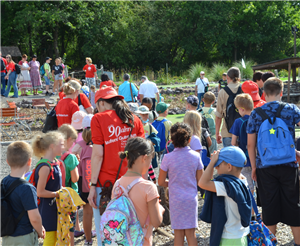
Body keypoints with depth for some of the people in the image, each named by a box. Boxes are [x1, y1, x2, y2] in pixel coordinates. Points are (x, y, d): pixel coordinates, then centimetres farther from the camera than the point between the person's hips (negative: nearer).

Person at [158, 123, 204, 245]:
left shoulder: (168, 158, -10)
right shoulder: (195, 156, -4)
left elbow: (161, 182, -5)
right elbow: (200, 180, 0)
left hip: (176, 199, -1)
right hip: (191, 198, 2)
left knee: (178, 233, 8)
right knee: (191, 233, 9)